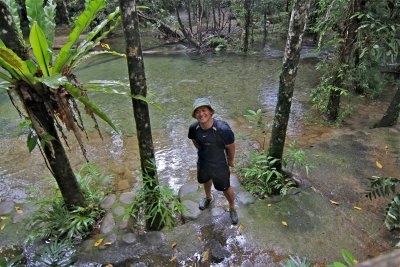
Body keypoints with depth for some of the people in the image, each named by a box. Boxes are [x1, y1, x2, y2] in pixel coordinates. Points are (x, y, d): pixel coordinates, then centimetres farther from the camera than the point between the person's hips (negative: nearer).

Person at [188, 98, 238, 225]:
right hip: (202, 162, 4)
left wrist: (231, 160, -1)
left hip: (219, 164, -4)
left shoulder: (222, 129, -35)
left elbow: (230, 147, -16)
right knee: (206, 180, 31)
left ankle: (232, 209, 48)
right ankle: (208, 198, 64)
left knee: (226, 188, 17)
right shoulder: (193, 127, -22)